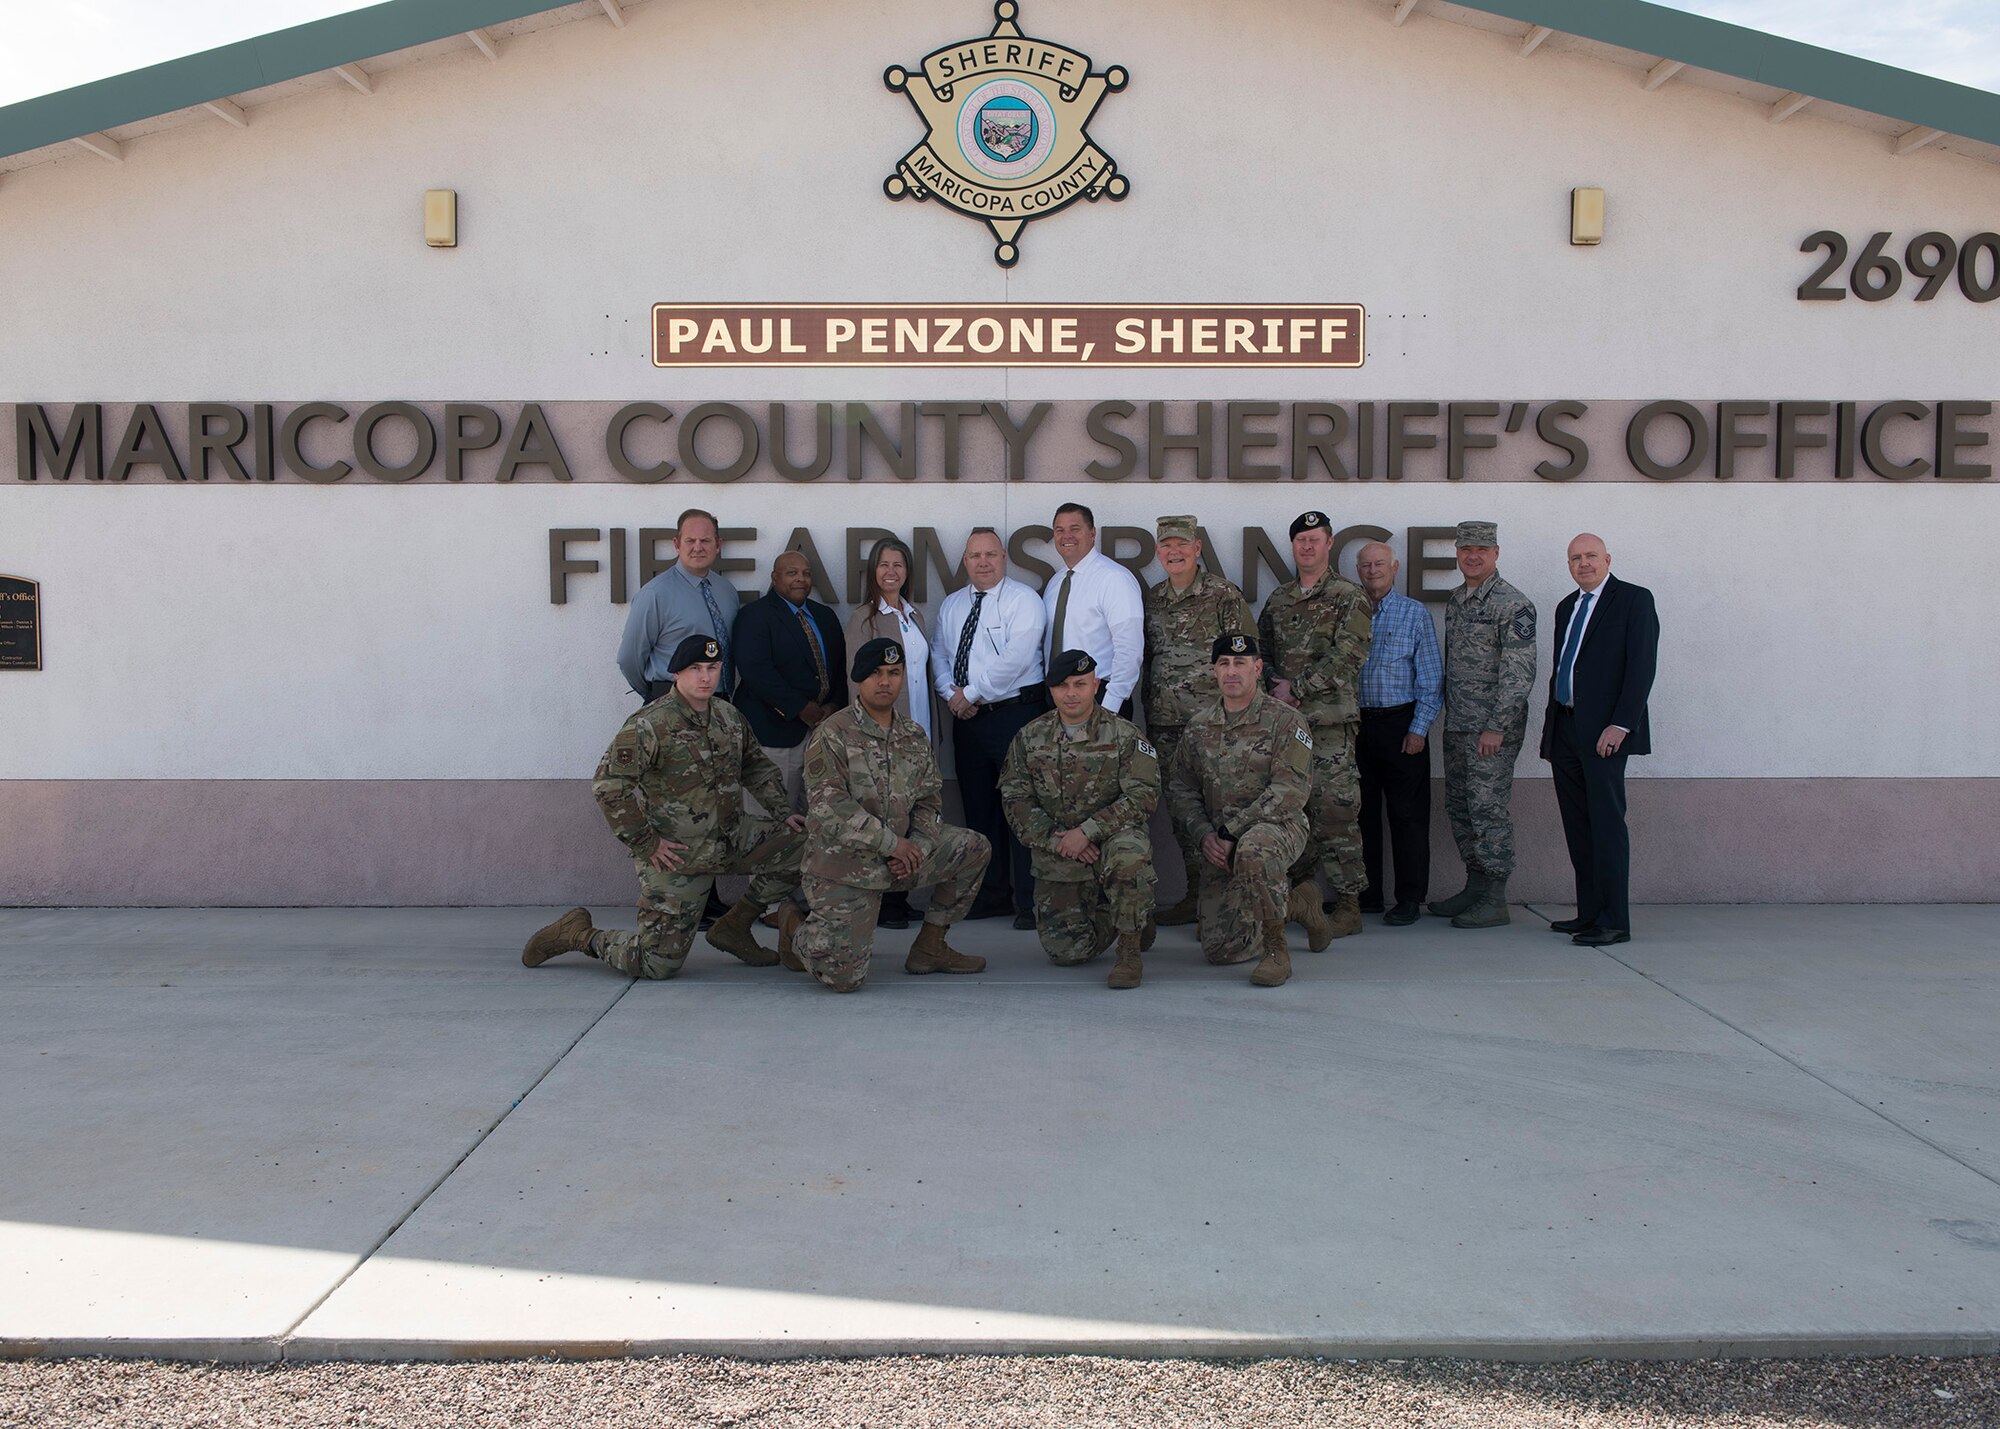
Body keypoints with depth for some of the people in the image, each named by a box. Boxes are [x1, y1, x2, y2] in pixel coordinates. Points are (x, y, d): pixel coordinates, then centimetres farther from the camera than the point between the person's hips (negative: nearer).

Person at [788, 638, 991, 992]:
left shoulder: (914, 736, 10)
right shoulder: (832, 735, -11)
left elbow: (929, 801, 12)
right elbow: (829, 807, -20)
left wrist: (915, 848, -7)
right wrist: (891, 842, -20)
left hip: (900, 857, 6)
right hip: (844, 866, -6)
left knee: (974, 848, -4)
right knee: (844, 978, -17)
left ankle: (930, 947, 8)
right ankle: (803, 936, 19)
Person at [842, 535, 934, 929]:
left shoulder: (915, 615, 17)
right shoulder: (864, 617, -2)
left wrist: (931, 728, 15)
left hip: (917, 727, 6)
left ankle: (900, 894, 12)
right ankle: (884, 901, -3)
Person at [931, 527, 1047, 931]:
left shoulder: (1023, 600, -5)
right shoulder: (951, 605, 16)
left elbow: (1016, 657, -16)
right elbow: (939, 656, 14)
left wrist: (973, 693, -13)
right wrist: (952, 694, -5)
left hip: (1015, 715, -6)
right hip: (967, 717, 6)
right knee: (979, 808, 9)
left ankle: (1028, 901, -2)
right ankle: (990, 894, 18)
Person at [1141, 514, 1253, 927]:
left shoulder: (1223, 595, -3)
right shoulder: (1152, 599, 14)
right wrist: (1149, 716, 17)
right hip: (1166, 722, 6)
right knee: (1179, 806, 8)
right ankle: (1195, 893, 17)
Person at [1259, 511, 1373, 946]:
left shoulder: (1348, 597, 0)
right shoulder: (1279, 599, 18)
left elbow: (1347, 655, -10)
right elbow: (1261, 648, 22)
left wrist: (1297, 688, -11)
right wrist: (1271, 683, 1)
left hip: (1330, 719, -5)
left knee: (1335, 809, -7)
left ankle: (1348, 906, -1)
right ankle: (1303, 889, 16)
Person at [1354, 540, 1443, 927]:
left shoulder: (1415, 613, 4)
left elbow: (1431, 678, 1)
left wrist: (1419, 729, -7)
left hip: (1401, 722, -3)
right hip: (1356, 724, 3)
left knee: (1407, 813, -1)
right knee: (1362, 812, 6)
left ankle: (1410, 899, 4)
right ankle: (1367, 895, 14)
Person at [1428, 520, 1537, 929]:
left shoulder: (1514, 606, -11)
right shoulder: (1456, 601, 14)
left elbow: (1520, 673, -15)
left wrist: (1496, 727, -19)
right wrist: (1448, 714, 15)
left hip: (1494, 727, -8)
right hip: (1457, 725, 8)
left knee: (1489, 807, -6)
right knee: (1459, 806, 11)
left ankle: (1495, 900, 0)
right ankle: (1475, 885, 22)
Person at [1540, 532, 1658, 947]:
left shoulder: (1634, 600, -2)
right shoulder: (1567, 607, 20)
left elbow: (1641, 667, -10)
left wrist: (1620, 725, -18)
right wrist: (1551, 730, 15)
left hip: (1604, 731, -7)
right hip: (1564, 729, 7)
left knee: (1606, 824, -8)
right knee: (1577, 829, 7)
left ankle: (1614, 921, -6)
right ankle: (1589, 913, 13)